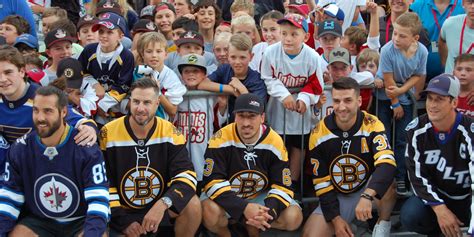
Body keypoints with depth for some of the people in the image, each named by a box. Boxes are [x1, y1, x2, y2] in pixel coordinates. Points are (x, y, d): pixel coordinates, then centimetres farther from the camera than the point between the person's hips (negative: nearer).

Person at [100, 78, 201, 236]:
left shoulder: (170, 132, -7)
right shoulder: (108, 133, -10)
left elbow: (186, 175, -15)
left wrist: (163, 204, -32)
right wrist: (122, 220, -15)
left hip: (158, 208, 2)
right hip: (122, 213, -1)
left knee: (192, 204, -24)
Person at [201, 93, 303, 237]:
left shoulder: (275, 142, -12)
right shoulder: (221, 139, -20)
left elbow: (283, 186, -10)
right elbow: (214, 182, -24)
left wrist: (268, 211, -32)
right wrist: (244, 208, -36)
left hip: (260, 197, 3)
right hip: (226, 198, -2)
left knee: (294, 217, -20)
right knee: (210, 213, -36)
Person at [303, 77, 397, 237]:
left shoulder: (372, 125, -18)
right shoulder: (319, 134, -11)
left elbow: (387, 164, -35)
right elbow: (321, 182, -6)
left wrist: (367, 196, -51)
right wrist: (335, 218, -14)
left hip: (368, 188, -1)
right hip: (336, 196, 1)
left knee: (386, 183, -35)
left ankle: (383, 224, -6)